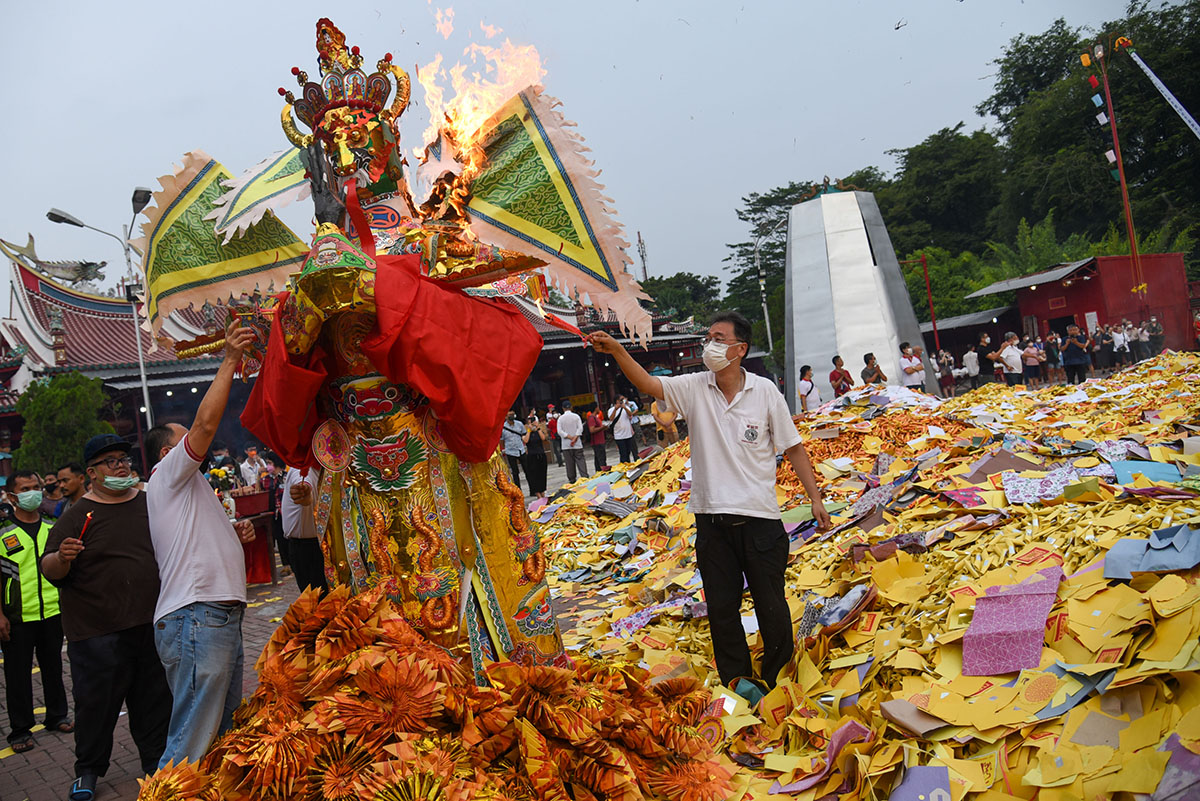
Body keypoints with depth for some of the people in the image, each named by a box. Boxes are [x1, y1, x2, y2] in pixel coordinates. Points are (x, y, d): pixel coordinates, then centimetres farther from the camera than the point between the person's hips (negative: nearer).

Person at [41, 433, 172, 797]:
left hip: (151, 623, 4)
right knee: (97, 702, 3)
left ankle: (156, 758, 28)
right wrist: (62, 558, -28)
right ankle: (88, 770, 21)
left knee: (155, 698, 12)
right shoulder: (78, 514, -4)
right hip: (97, 632, -4)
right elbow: (50, 570, -8)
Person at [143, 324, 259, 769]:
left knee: (223, 729, 13)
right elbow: (206, 422, -14)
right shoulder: (167, 476, 1)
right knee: (191, 742, -11)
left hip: (219, 615, 10)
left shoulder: (186, 491, 28)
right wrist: (230, 360, -11)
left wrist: (233, 534, 16)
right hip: (196, 618, -10)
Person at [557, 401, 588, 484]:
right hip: (577, 444, 0)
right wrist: (575, 438, -11)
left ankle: (572, 480, 9)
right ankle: (585, 476, -7)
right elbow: (580, 428, -8)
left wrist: (570, 437, -8)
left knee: (570, 462, 4)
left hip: (566, 445, 0)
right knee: (580, 460, 1)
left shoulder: (560, 418, -1)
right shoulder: (576, 416, 1)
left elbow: (560, 431, -8)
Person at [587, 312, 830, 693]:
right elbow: (647, 383, -14)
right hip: (711, 516, 2)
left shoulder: (765, 391, -3)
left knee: (771, 604, 8)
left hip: (759, 517, -2)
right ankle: (736, 679, 28)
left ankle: (780, 679, 28)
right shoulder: (695, 388, 0)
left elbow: (793, 447, 3)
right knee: (721, 606, 10)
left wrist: (815, 498, 1)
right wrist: (616, 350, -30)